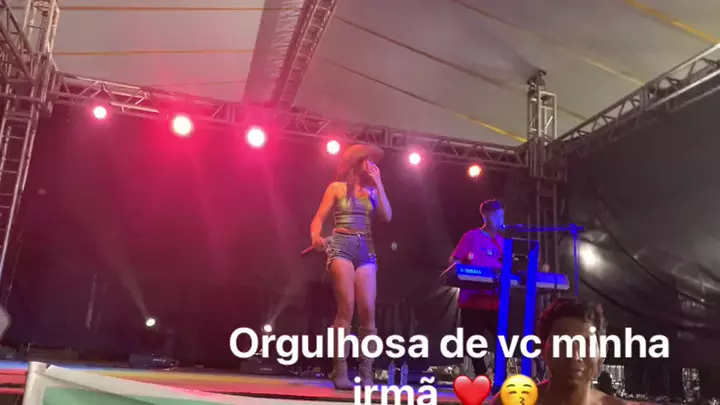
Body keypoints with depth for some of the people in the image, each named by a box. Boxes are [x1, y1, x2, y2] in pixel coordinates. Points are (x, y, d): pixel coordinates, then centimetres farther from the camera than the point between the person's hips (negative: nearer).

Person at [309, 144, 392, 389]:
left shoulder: (371, 190, 17)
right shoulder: (337, 187, 8)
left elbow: (387, 216, 3)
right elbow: (319, 218, 2)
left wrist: (378, 183, 5)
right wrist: (316, 237, -20)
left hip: (366, 250, 4)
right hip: (342, 247, -4)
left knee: (368, 311, -5)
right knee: (346, 308, -14)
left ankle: (366, 372, 0)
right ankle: (340, 371, -9)